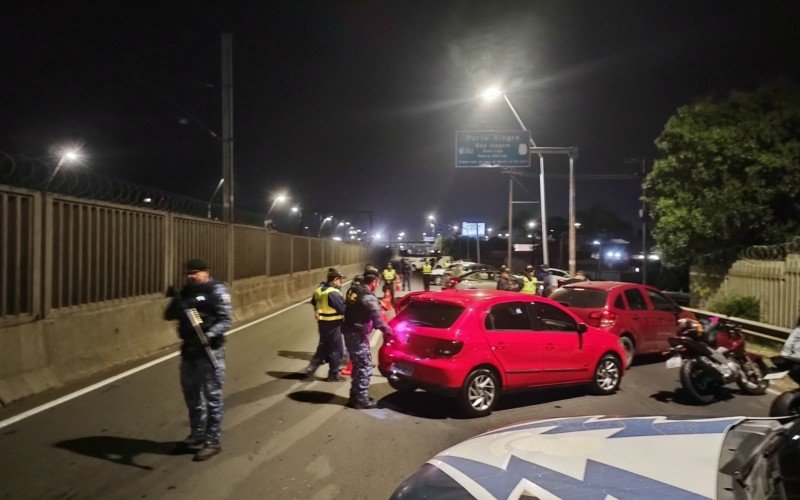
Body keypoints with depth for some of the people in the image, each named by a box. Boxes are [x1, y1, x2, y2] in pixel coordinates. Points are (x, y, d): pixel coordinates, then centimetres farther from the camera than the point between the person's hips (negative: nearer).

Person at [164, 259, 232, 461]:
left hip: (210, 350, -7)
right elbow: (169, 316, 11)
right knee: (191, 393, 18)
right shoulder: (185, 291, 11)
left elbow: (225, 320, -15)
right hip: (189, 349, 8)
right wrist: (175, 301, -10)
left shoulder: (217, 290, -8)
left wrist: (209, 335, -30)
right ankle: (197, 434, 35)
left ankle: (213, 441, 8)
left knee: (212, 396, -1)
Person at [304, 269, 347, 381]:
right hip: (333, 324, -8)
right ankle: (333, 374, 13)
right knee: (336, 350, 5)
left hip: (322, 322, 8)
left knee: (323, 346, 24)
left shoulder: (319, 289, 6)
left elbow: (313, 302, 22)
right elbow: (343, 309, -22)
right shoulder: (333, 293, -22)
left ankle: (312, 367, 21)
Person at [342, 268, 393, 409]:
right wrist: (388, 330, -4)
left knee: (358, 366, 20)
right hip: (358, 335, -9)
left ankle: (355, 396, 28)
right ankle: (362, 400, 10)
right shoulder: (369, 298, -21)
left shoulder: (352, 290, 4)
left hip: (349, 332, 9)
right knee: (365, 367, 3)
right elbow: (377, 321, -20)